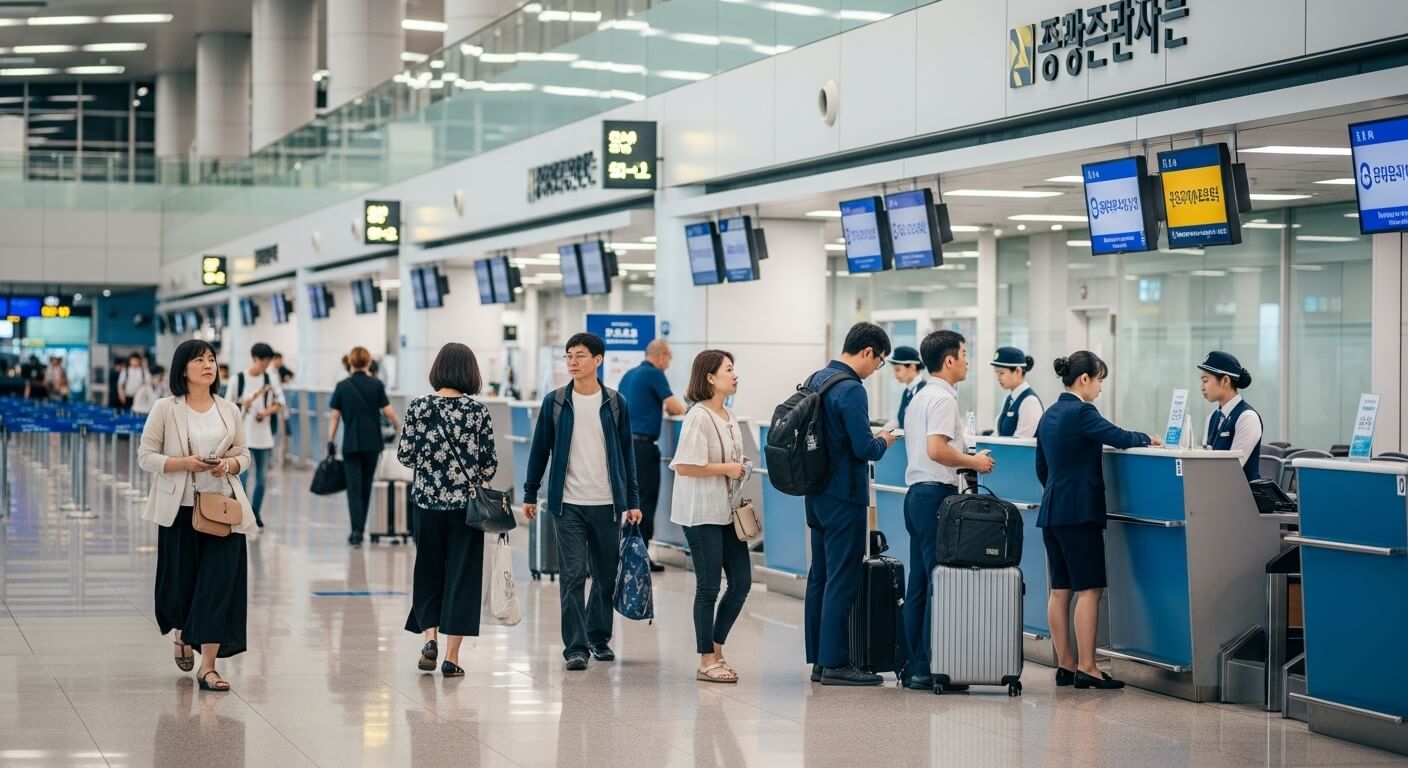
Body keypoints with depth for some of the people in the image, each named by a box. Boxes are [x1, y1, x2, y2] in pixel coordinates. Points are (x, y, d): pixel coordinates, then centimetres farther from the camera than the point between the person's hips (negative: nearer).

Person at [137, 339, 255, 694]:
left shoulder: (229, 410, 7)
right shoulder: (165, 409, -2)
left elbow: (244, 455, 12)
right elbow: (146, 456, -3)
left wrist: (229, 464, -10)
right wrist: (183, 463, -18)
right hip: (180, 508, -2)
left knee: (219, 584, -7)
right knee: (181, 581, 9)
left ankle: (208, 665, -5)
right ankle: (181, 634, 42)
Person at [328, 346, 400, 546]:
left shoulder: (342, 386, -2)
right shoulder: (376, 385, -3)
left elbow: (335, 417, -2)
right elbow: (388, 411, -2)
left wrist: (330, 442, 4)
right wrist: (396, 425, 19)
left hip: (351, 444, -1)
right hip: (372, 443, 1)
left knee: (354, 488, -1)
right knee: (366, 486, 14)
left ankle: (357, 531, -14)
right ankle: (360, 528, 22)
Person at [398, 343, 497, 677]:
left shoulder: (418, 407, -4)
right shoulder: (478, 411, -7)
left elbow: (405, 454, -2)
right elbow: (488, 462, -4)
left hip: (427, 501, 1)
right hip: (466, 503, -1)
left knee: (429, 571, 17)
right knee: (461, 575, 4)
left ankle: (429, 637, 3)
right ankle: (451, 656, 3)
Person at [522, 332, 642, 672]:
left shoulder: (616, 403, 4)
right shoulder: (555, 402, 2)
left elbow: (627, 454, 8)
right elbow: (540, 450, 8)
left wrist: (632, 501, 5)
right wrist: (530, 494, 8)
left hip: (607, 504, 1)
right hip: (569, 504, -1)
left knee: (607, 577, 9)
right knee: (573, 576, -6)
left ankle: (598, 637, 25)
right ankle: (575, 646, -5)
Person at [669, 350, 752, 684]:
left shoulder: (728, 417, 12)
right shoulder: (699, 417, -14)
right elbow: (684, 466, -21)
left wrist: (740, 472, 8)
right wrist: (726, 469, -17)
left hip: (727, 512, 8)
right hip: (702, 514, -8)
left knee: (741, 581, 7)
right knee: (709, 587, -1)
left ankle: (716, 647, 22)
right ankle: (706, 662, 9)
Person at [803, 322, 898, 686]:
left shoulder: (816, 379, 10)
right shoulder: (851, 390, -18)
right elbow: (864, 448, -22)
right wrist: (883, 441, -1)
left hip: (817, 493, 9)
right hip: (844, 498, -9)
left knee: (820, 576, 12)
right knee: (842, 580, -4)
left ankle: (818, 660, 18)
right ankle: (835, 663, -1)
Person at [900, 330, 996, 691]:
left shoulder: (919, 398, 19)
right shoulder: (943, 399, -12)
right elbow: (937, 449, -23)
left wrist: (964, 461, 21)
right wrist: (974, 462, -12)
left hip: (916, 494, 10)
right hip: (937, 495, -10)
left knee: (919, 583, 11)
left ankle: (913, 665, 12)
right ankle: (928, 669, -10)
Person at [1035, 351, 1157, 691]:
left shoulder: (1049, 414, 14)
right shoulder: (1082, 412, -14)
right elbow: (1120, 438, -16)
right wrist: (1148, 440, 3)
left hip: (1051, 510, 9)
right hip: (1079, 512, -9)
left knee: (1060, 589, 9)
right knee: (1089, 589, -6)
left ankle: (1065, 665, 12)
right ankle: (1086, 668, -7)